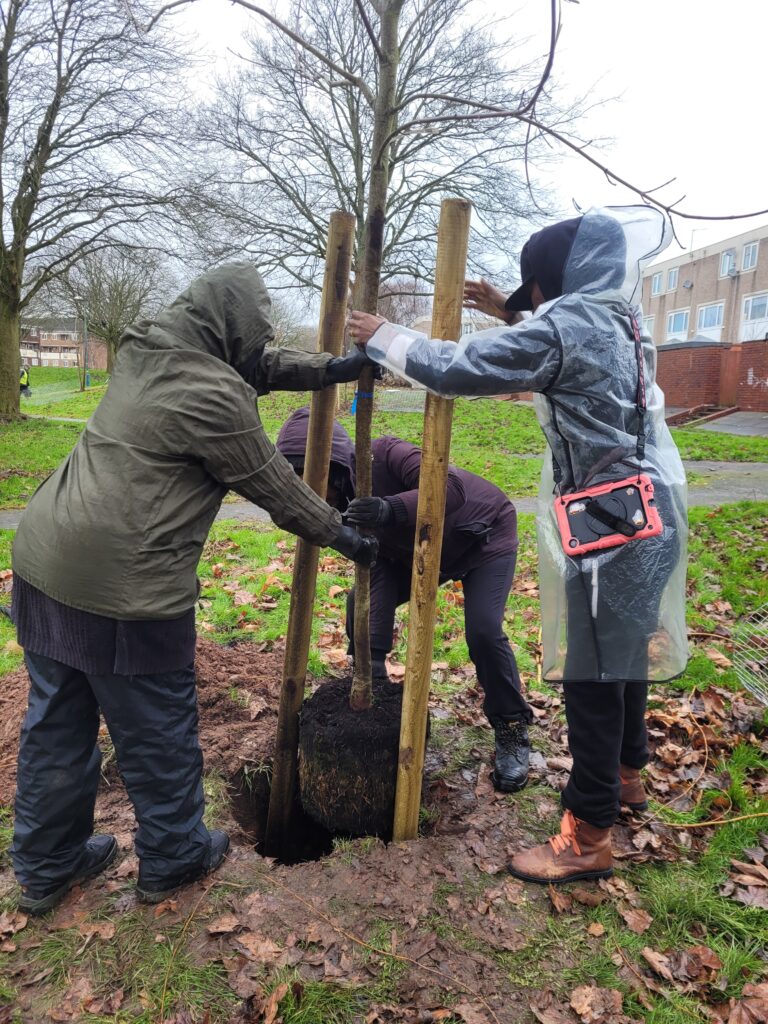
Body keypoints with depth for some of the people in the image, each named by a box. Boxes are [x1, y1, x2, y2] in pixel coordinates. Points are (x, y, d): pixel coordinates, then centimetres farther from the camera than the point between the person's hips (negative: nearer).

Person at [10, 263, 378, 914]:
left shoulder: (146, 348, 11)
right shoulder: (214, 395, -15)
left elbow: (258, 369, 23)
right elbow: (276, 488, -5)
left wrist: (334, 369, 21)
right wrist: (348, 539, 9)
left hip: (44, 564, 9)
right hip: (124, 590, -9)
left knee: (56, 726, 20)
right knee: (158, 736, 12)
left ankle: (46, 867, 39)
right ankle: (173, 859, 35)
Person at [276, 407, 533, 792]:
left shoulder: (384, 456, -33)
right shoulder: (347, 504, -14)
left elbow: (452, 487, -46)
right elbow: (380, 572, -19)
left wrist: (391, 509, -62)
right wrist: (373, 655, -27)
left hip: (485, 535, -6)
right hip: (422, 550, 7)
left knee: (483, 630, -23)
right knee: (361, 603, -6)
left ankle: (512, 731, 1)